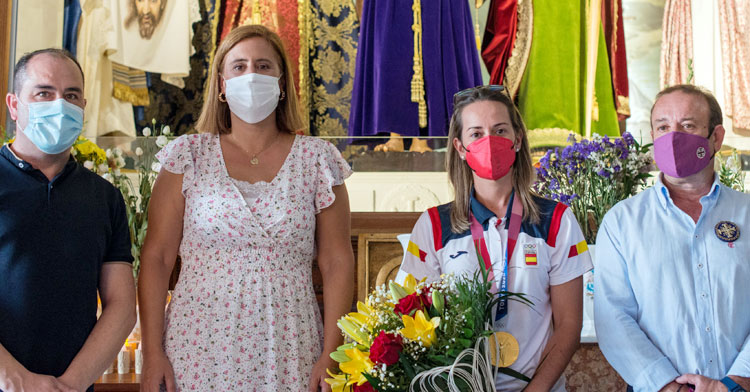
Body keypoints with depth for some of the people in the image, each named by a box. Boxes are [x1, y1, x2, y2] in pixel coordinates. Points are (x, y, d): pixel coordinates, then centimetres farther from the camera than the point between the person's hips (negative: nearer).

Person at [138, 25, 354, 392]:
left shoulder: (316, 159, 3)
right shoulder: (189, 155, 3)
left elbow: (337, 264, 2)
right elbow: (156, 258, 1)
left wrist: (331, 355, -5)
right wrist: (152, 353, -5)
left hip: (287, 355, 0)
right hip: (200, 352, 0)